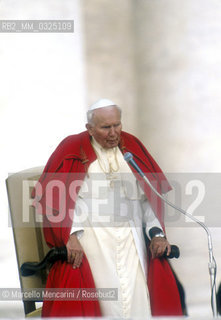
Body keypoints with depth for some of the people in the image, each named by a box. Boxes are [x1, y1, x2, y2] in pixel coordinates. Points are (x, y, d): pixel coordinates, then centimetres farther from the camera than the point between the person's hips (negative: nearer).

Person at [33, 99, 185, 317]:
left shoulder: (132, 147, 15)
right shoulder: (73, 149, 6)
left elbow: (149, 197, 12)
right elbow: (57, 195, -3)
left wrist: (156, 233, -2)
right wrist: (70, 235, -17)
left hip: (132, 240, 3)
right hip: (92, 239, -3)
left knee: (138, 300, -9)